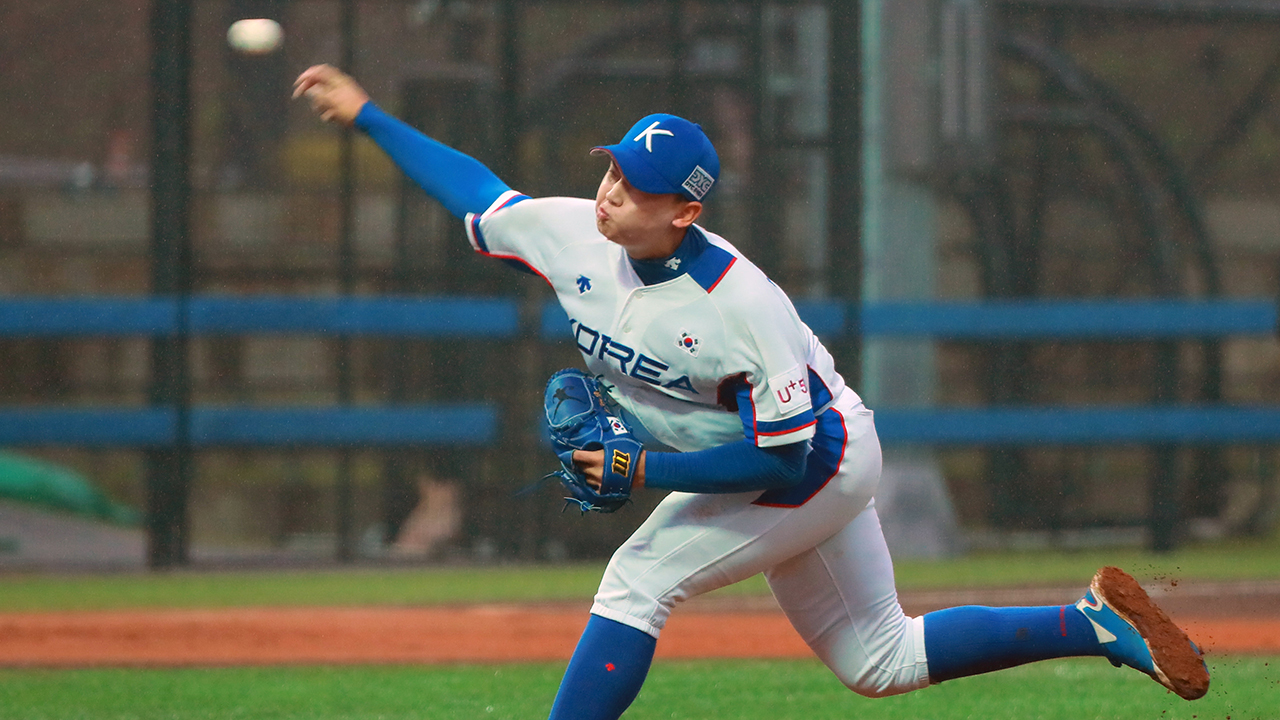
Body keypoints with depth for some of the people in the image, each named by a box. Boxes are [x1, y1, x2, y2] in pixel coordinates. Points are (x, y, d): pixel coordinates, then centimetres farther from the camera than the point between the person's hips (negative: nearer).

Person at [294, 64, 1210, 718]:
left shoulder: (744, 308, -34)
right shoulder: (575, 237, -14)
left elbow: (786, 457, -31)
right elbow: (478, 195, 2)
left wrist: (643, 473, -30)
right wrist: (367, 115, 0)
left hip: (821, 463, -8)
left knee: (639, 578, -19)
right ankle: (1098, 622, 22)